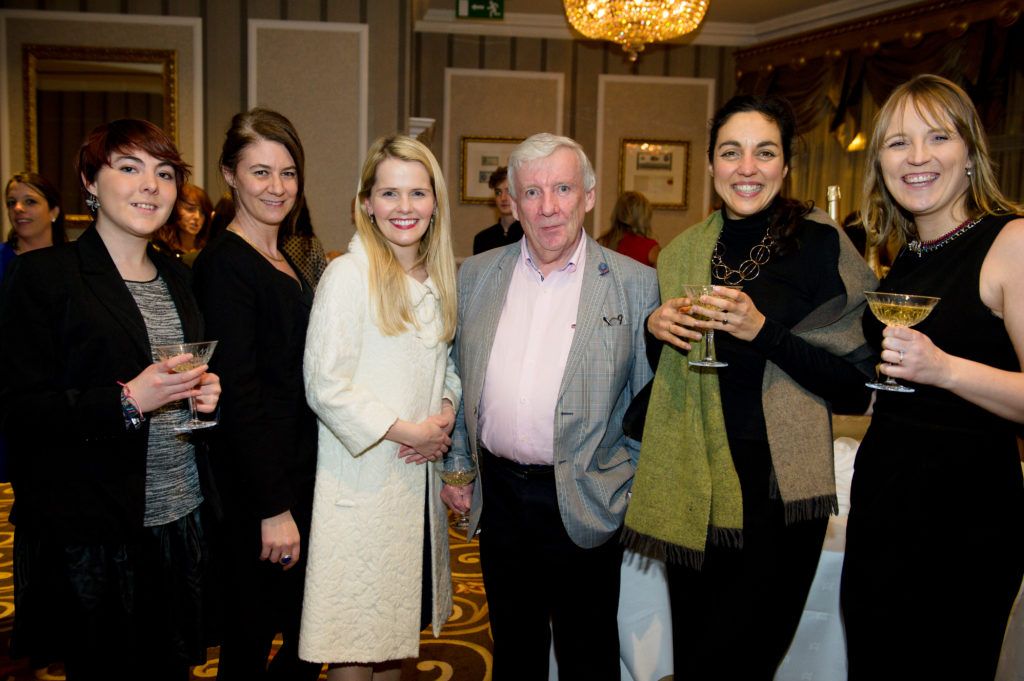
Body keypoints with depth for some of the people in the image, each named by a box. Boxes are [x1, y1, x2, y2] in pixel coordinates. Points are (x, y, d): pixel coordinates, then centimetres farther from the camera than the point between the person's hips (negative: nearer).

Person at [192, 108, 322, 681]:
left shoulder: (286, 262, 12)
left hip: (300, 474, 9)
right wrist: (274, 508, -20)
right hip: (257, 488, -9)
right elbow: (238, 394, -19)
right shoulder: (224, 264, -15)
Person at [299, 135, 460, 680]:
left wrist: (446, 415, -2)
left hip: (420, 473, 6)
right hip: (362, 480, -6)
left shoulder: (440, 277, 9)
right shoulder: (349, 275, -12)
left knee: (398, 623, 17)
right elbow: (325, 387, -17)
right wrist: (405, 430, -15)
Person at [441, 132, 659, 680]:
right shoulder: (476, 276, 5)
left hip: (584, 505, -3)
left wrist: (630, 494, -5)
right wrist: (455, 465, 9)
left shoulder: (637, 285, -6)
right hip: (498, 495, 3)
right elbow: (458, 379, 12)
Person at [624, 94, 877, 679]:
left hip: (777, 488, -4)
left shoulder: (818, 242, -7)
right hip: (691, 484, 5)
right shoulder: (684, 251, 8)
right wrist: (654, 327, -2)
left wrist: (765, 331, -20)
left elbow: (855, 384, -9)